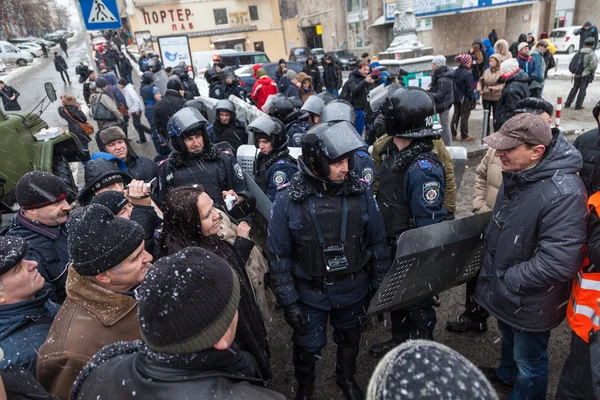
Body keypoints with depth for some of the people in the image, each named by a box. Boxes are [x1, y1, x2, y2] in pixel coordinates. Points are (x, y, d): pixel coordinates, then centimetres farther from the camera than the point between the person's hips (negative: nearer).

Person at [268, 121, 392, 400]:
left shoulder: (360, 192, -13)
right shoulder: (288, 199, -18)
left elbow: (378, 243, -2)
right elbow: (279, 255, -10)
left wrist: (380, 288, 3)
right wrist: (288, 301, -9)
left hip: (352, 288, 2)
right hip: (309, 292, -2)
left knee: (349, 338, 24)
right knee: (307, 345, 15)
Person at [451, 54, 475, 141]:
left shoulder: (455, 72, 4)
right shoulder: (468, 73, -18)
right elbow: (469, 88, -17)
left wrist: (454, 95, 16)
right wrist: (472, 98, -9)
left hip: (456, 97, 7)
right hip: (465, 98, -7)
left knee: (456, 115, 15)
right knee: (464, 117, 2)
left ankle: (453, 134, 19)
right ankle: (464, 136, 9)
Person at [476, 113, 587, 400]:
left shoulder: (564, 194, -33)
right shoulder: (516, 174, -5)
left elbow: (559, 263, -34)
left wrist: (508, 281, -24)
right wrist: (491, 267, 12)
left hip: (530, 301, -8)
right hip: (503, 290, 8)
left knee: (528, 361, 17)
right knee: (509, 338, 33)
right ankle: (507, 373, 60)